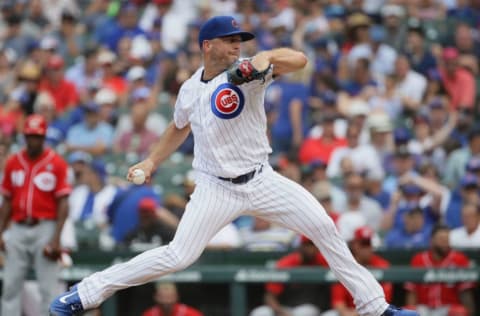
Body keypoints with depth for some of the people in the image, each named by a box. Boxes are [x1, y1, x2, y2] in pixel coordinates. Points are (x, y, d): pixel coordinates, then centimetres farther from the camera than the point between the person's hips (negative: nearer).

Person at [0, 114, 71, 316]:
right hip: (18, 229, 4)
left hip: (45, 229, -4)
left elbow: (63, 203, -4)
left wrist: (56, 239, -12)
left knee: (49, 287, -4)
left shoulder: (57, 163, -2)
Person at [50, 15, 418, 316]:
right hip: (216, 190, -1)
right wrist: (152, 161, 12)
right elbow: (179, 128, 22)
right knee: (178, 256, -13)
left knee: (323, 227, -8)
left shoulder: (247, 73, -10)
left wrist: (265, 59, -42)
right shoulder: (189, 91, -1)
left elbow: (299, 59, -25)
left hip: (261, 180, 1)